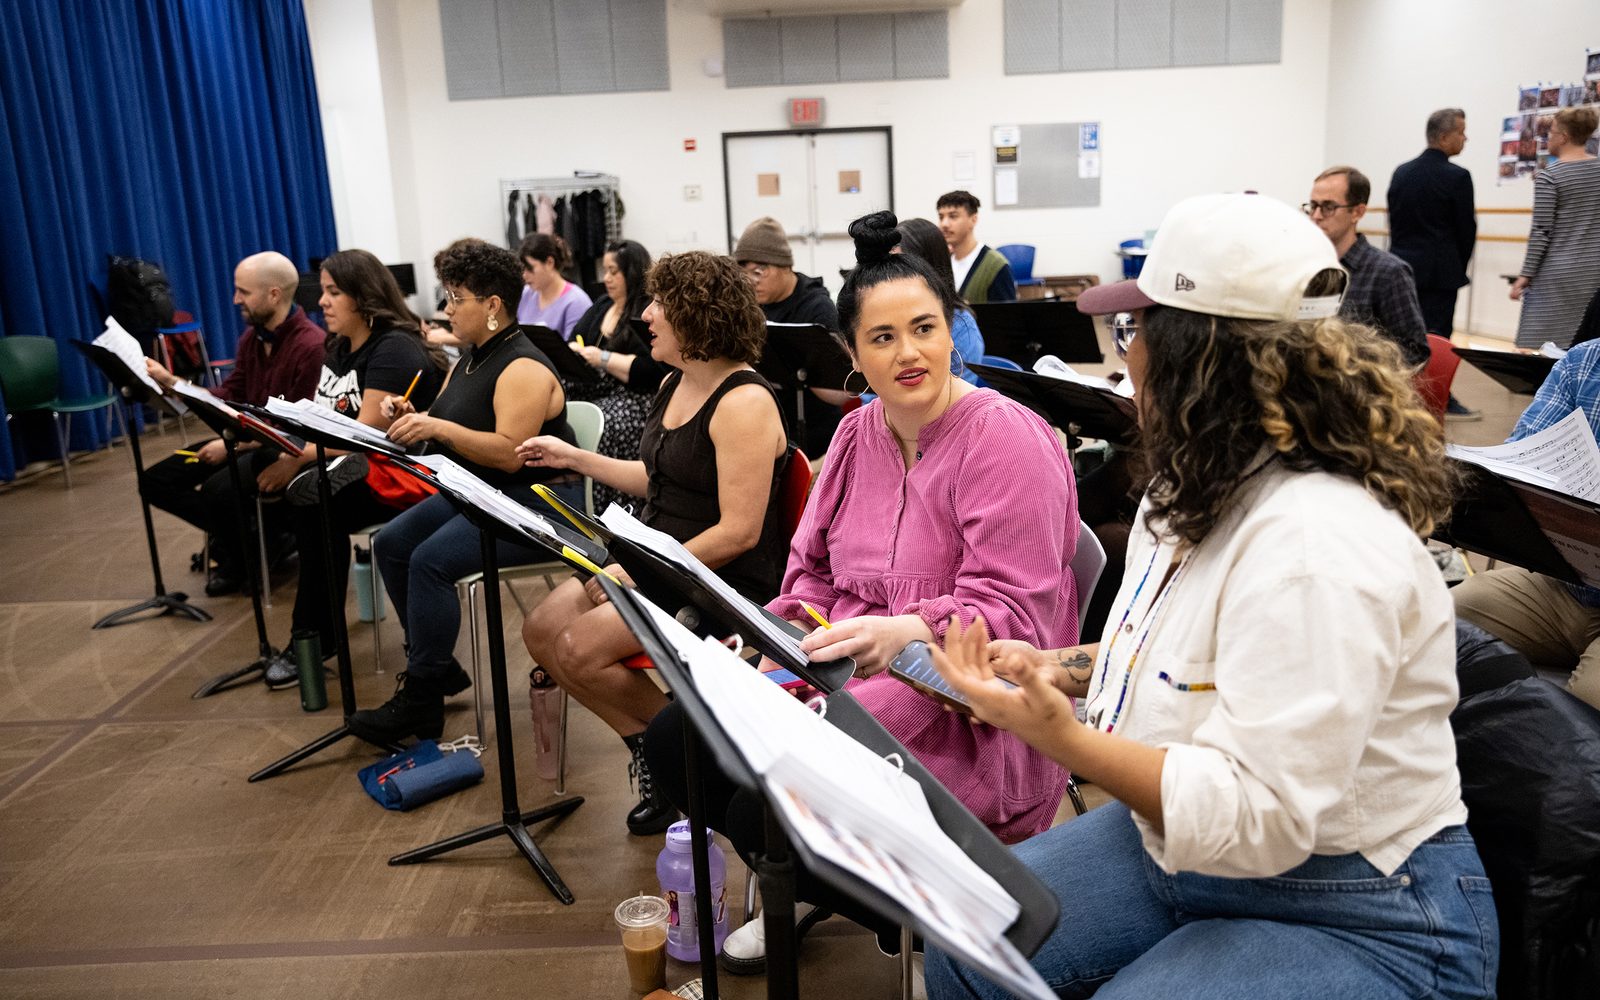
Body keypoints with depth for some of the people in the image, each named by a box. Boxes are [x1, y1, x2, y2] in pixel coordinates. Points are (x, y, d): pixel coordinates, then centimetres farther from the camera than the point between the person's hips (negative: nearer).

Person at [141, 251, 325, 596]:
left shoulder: (311, 346, -22)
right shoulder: (251, 337, 7)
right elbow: (228, 396, 10)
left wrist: (234, 445, -22)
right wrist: (170, 382, 0)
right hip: (248, 440, 9)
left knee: (218, 489, -31)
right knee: (156, 480, 2)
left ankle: (246, 558, 1)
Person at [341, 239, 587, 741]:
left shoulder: (523, 368, -18)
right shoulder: (467, 361, 13)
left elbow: (509, 454, -27)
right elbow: (447, 437, 16)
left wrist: (439, 427, -32)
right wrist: (411, 417, -3)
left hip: (535, 503, -10)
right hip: (477, 493, 10)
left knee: (431, 560, -25)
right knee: (392, 543, -2)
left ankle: (421, 702, -12)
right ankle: (436, 666, 9)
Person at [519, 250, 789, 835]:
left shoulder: (744, 403, -19)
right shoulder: (674, 385, 11)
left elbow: (739, 531, -23)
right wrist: (573, 458, 18)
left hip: (722, 582, -9)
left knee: (580, 649, -22)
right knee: (541, 630, -5)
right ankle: (651, 747, 6)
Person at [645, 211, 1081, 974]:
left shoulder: (1007, 439, -16)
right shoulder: (858, 433, 8)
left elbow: (1011, 613, -21)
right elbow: (814, 570, 14)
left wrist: (906, 634, -38)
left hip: (965, 713, -7)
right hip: (850, 680, 8)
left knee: (769, 808, -23)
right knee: (674, 740, -3)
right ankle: (802, 883, 22)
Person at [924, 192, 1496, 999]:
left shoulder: (1316, 547, -30)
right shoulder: (1202, 489, 2)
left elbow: (1256, 818, -31)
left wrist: (1061, 737, -34)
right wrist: (1064, 669, 3)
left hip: (1354, 921, -9)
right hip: (1177, 846, 9)